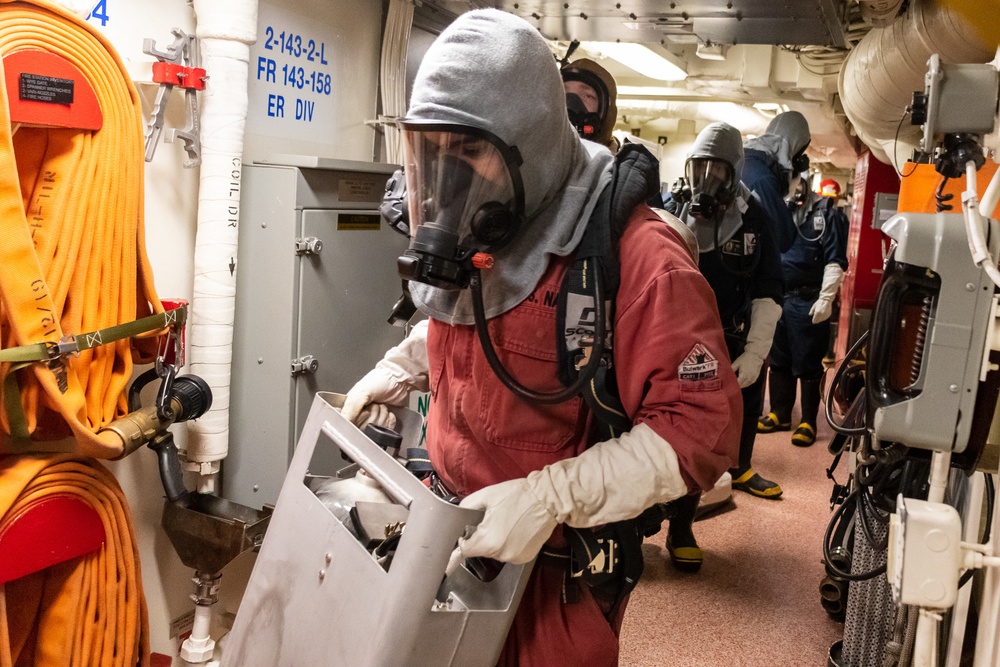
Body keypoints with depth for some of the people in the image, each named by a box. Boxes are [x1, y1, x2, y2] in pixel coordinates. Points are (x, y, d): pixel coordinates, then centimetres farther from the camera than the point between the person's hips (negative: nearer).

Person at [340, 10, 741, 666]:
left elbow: (702, 426, -27)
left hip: (558, 572, -6)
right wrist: (393, 373, 7)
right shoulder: (470, 238, 0)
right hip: (459, 533, 7)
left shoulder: (637, 257, -24)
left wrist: (549, 497, -33)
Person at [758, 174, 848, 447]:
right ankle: (779, 414, 26)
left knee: (808, 365, 2)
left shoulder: (826, 213, -5)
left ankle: (808, 421, 13)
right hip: (777, 299, 6)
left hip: (808, 302, -5)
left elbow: (835, 261, -10)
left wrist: (825, 299, -17)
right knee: (778, 360, 14)